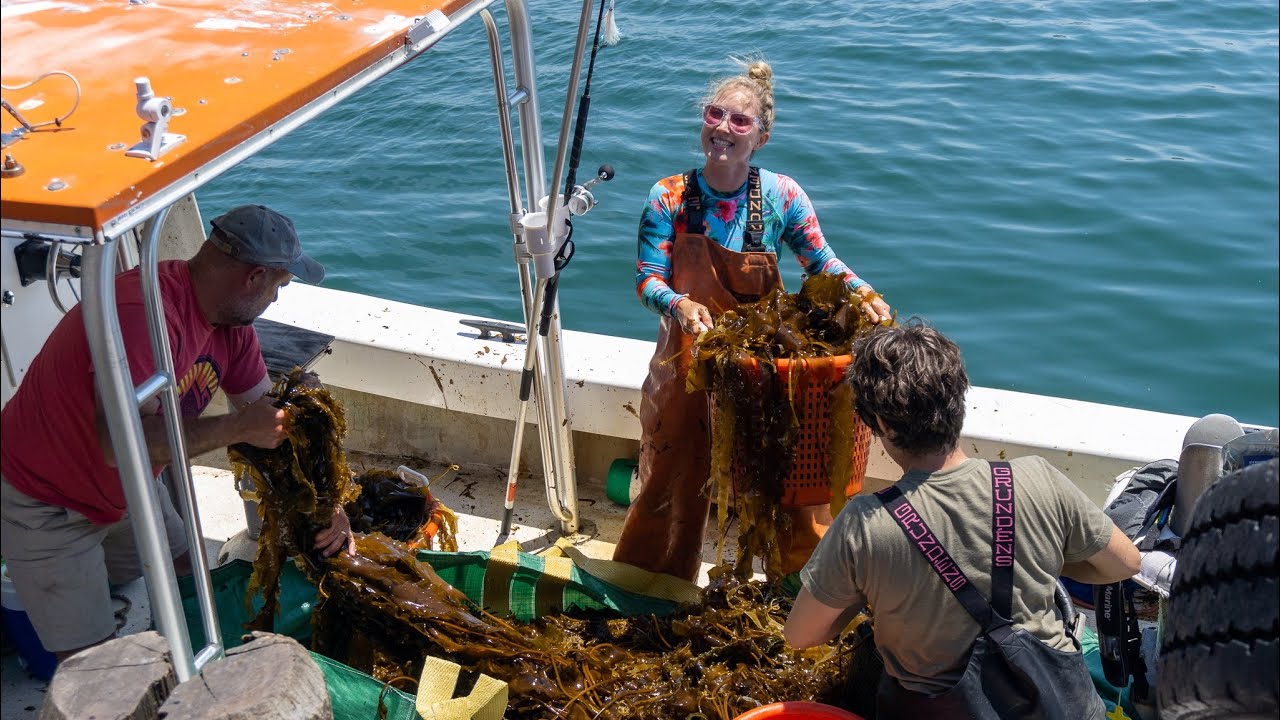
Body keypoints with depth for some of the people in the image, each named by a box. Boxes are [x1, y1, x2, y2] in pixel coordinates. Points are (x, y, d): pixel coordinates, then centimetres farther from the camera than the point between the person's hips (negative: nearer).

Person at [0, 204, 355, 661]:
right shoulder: (145, 312, -35)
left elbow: (274, 418, 0)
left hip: (127, 487, 8)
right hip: (46, 505, -8)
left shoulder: (230, 317, -7)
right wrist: (237, 428, -37)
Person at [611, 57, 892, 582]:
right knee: (675, 480, 12)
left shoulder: (781, 196, -9)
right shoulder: (669, 198, -11)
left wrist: (862, 292, -20)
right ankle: (653, 591, 36)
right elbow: (648, 278, -12)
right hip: (690, 357, 0)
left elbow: (821, 262, -1)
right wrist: (678, 304, -33)